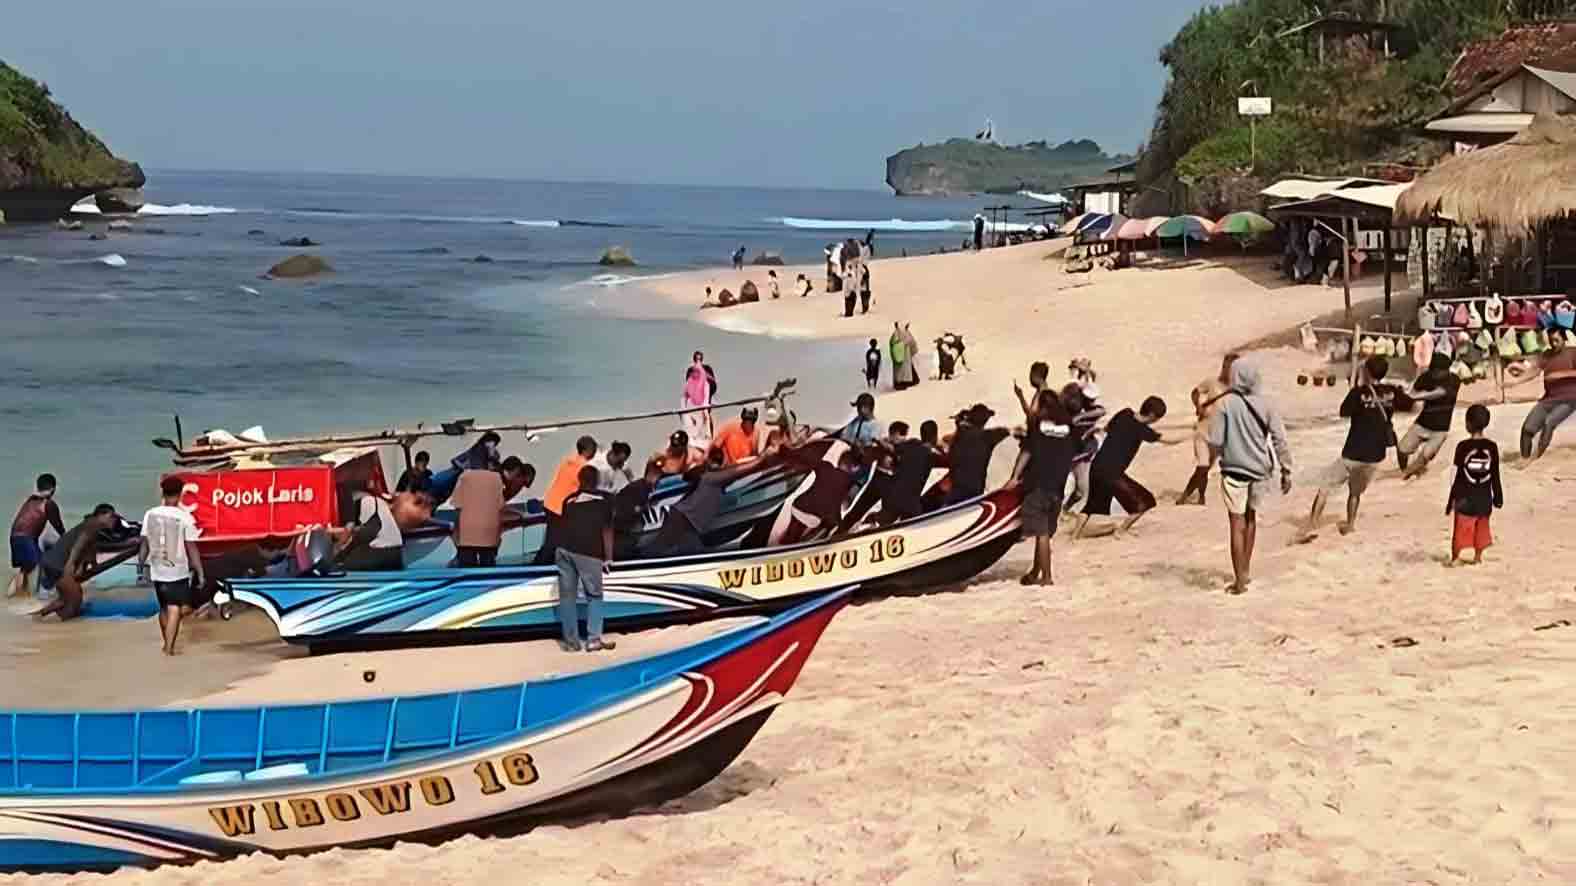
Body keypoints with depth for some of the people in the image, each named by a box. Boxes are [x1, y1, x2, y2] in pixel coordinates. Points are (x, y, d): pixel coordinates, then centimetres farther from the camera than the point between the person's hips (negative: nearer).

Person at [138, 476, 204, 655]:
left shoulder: (150, 514, -3)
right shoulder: (184, 517, -13)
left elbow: (144, 543, 4)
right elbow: (191, 548, -12)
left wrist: (142, 566, 16)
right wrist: (200, 573, -5)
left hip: (157, 571, 4)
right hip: (178, 571, -4)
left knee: (164, 608, 19)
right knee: (174, 609, 1)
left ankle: (168, 644, 31)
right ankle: (169, 647, -8)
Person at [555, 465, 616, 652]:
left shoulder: (569, 499, 23)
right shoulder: (604, 498, 13)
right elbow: (607, 529, 8)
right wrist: (608, 558, 10)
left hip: (564, 548, 3)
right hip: (587, 552, -3)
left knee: (567, 596, 9)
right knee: (594, 596, 8)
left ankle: (571, 641, 9)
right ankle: (594, 639, -1)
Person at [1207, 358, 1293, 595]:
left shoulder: (1226, 404, -10)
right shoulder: (1266, 405, -3)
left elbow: (1215, 442, -10)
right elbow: (1279, 440, -3)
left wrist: (1212, 460, 11)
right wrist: (1286, 470, 5)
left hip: (1234, 469, -3)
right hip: (1259, 470, 3)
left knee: (1237, 524, 0)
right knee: (1251, 520, 20)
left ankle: (1240, 580, -2)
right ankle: (1245, 572, 31)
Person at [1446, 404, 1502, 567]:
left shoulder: (1463, 447, -14)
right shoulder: (1492, 447, -6)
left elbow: (1459, 477, -11)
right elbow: (1495, 476, 1)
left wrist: (1451, 500, -3)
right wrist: (1498, 497, 14)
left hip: (1465, 498, -3)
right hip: (1484, 498, 3)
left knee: (1461, 527, 7)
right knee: (1481, 528, 16)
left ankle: (1455, 558, 9)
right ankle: (1477, 557, 24)